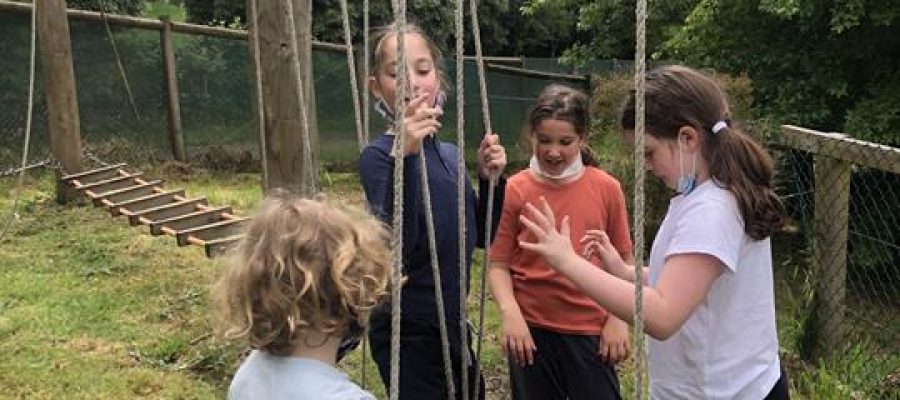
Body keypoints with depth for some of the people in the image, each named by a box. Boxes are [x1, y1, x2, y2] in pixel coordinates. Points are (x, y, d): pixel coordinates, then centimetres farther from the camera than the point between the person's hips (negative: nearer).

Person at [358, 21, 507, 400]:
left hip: (452, 323, 8)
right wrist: (403, 155, -37)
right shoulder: (378, 155, -15)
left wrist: (489, 178, -3)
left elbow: (480, 236, 12)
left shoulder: (449, 153, 6)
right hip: (407, 333, -8)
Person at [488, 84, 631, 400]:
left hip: (591, 332, 0)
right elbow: (498, 264, -2)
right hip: (531, 331, 0)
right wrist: (510, 312, -15)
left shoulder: (607, 188, -3)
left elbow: (623, 262, 4)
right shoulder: (515, 191, -4)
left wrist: (618, 320, -2)